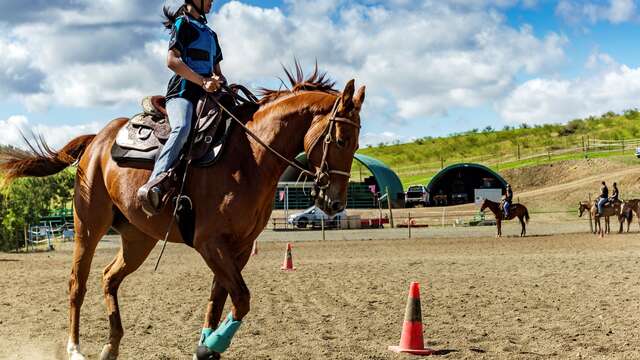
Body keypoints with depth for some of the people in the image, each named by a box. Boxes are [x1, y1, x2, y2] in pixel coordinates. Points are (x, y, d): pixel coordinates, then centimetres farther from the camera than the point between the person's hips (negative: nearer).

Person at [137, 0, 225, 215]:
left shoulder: (211, 34, 29)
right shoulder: (183, 23, 5)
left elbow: (216, 70, 32)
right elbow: (172, 60, -9)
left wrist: (219, 81, 7)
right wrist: (203, 81, -15)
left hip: (205, 94, 9)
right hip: (182, 91, -9)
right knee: (182, 128, -35)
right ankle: (154, 184, -49)